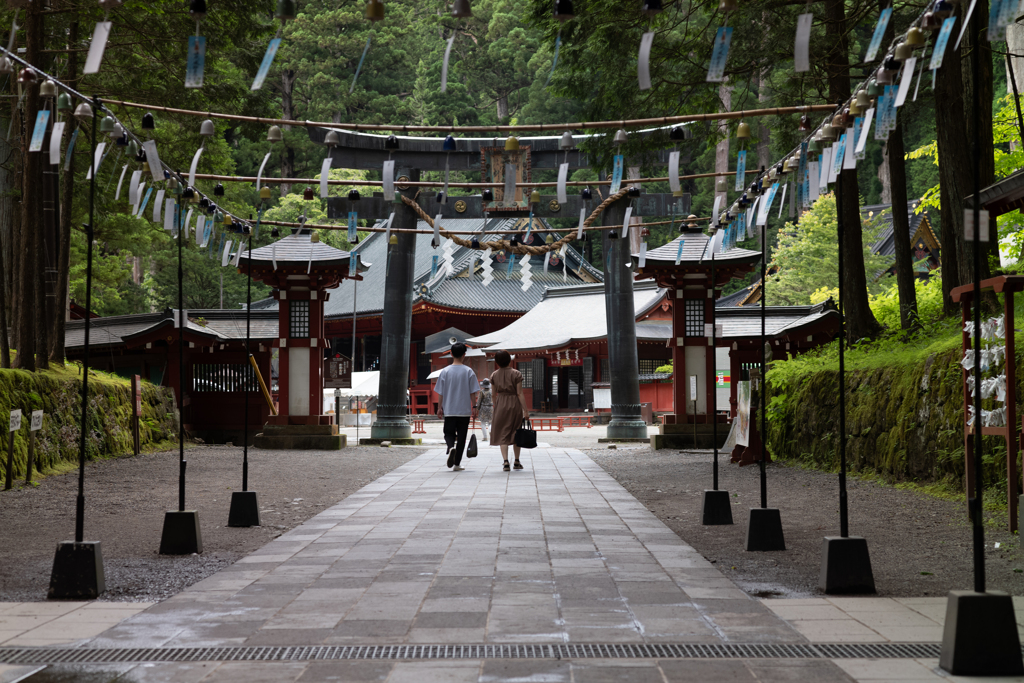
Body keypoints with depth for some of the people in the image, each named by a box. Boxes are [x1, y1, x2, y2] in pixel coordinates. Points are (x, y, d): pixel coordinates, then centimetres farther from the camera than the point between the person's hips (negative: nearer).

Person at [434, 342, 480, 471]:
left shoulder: (445, 371, -1)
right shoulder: (469, 371, -3)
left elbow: (440, 393, 2)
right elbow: (473, 392, -3)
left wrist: (439, 408, 10)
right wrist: (474, 407, 5)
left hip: (449, 411, 1)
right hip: (465, 410, -1)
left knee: (449, 433, 12)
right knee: (461, 436, 7)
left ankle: (451, 447, -21)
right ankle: (457, 463, 7)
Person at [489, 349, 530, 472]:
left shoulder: (494, 375, 2)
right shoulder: (516, 374, -7)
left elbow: (494, 394, 7)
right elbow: (520, 394, -10)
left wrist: (495, 409, 18)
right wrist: (525, 410, -6)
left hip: (500, 404, 1)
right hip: (514, 404, -1)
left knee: (502, 434, 2)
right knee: (516, 433, 13)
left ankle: (505, 461, -12)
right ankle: (517, 461, 20)